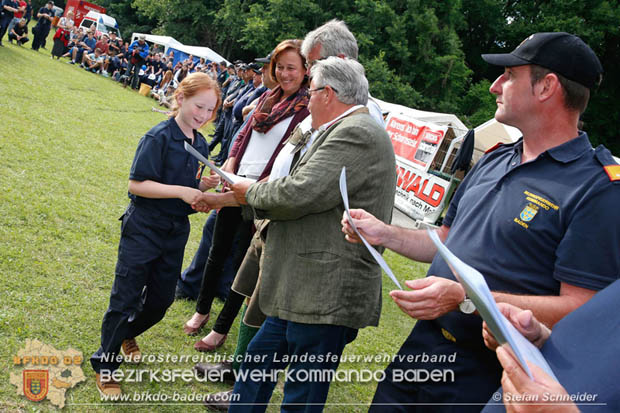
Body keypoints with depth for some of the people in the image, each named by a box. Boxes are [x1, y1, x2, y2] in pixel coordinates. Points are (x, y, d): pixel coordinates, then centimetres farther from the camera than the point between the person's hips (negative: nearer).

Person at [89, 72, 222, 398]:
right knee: (126, 298, 0)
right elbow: (136, 184, -20)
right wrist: (180, 191, -26)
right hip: (143, 228, -7)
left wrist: (204, 186, -7)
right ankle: (104, 365, 18)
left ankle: (127, 334, 45)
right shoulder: (159, 137, -16)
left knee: (161, 298, 16)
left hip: (176, 231, 7)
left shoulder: (200, 144, 6)